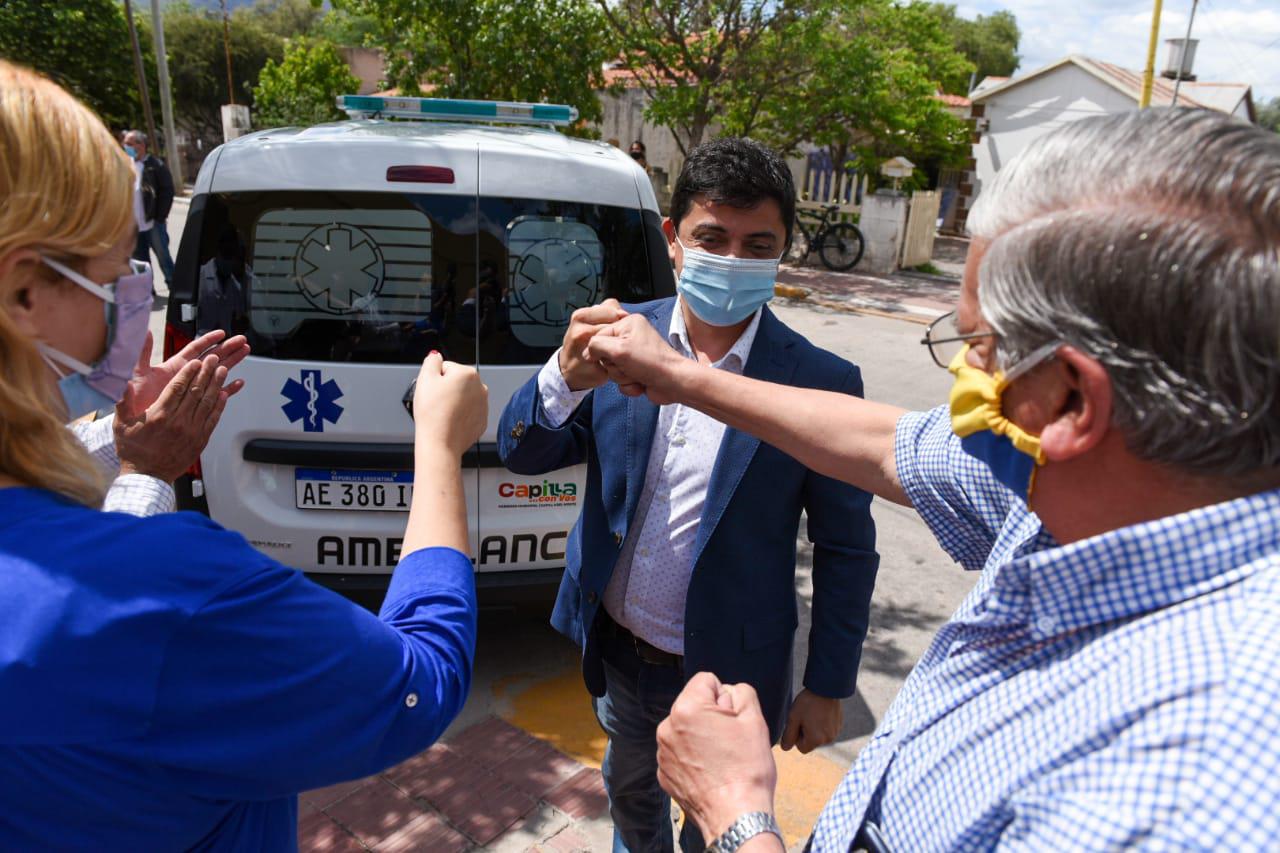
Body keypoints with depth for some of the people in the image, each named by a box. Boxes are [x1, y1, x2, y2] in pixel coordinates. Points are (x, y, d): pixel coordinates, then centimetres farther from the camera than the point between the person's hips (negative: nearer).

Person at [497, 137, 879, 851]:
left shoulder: (821, 383, -19)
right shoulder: (625, 336, -10)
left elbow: (847, 549, -10)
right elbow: (524, 454, -10)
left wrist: (829, 687, -4)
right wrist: (566, 377, -31)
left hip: (727, 673, -3)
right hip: (616, 653, 4)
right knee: (630, 791, 32)